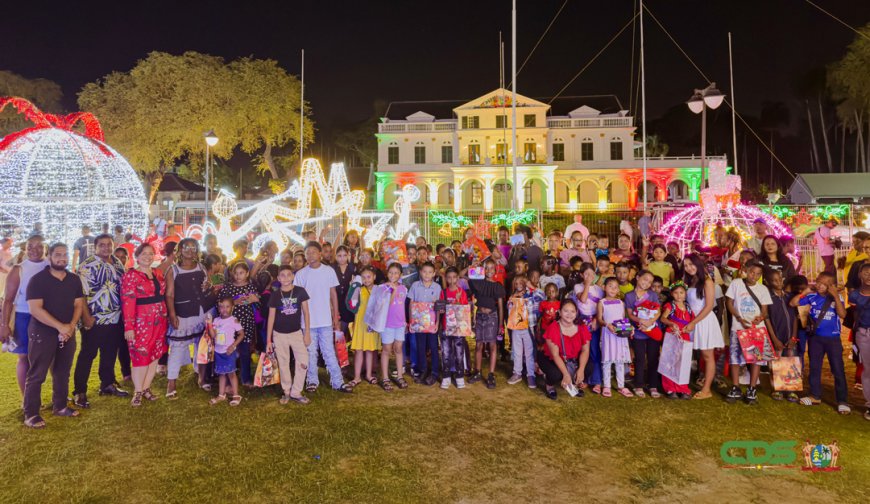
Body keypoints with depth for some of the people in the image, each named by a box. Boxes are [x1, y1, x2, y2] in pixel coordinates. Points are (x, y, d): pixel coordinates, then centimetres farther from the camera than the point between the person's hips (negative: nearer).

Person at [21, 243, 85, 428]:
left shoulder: (75, 279, 7)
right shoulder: (37, 279, -9)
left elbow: (79, 304, 6)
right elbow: (35, 309, -16)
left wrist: (71, 326, -10)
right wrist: (59, 326, -21)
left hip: (67, 333, 5)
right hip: (42, 333, -5)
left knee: (63, 372, 13)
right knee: (36, 375, 0)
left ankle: (60, 406, 26)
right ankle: (31, 414, 7)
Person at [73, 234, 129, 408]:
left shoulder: (117, 263, 9)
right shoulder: (87, 265, -11)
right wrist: (86, 317, -19)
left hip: (115, 319, 7)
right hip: (94, 320, -7)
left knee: (110, 354, 17)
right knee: (87, 355, 1)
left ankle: (108, 384, 31)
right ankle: (79, 392, 10)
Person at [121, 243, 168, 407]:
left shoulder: (158, 273, 11)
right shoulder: (131, 275, -8)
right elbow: (127, 302, -14)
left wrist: (166, 318, 13)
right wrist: (129, 326, -19)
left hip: (159, 321, 6)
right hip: (141, 322, -6)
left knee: (155, 355, 10)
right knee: (141, 356, -1)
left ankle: (146, 388, 23)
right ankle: (138, 392, 14)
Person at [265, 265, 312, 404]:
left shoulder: (300, 291, -6)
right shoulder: (275, 295, -4)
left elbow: (306, 312, -1)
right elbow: (271, 317, 0)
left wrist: (307, 333, -4)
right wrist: (268, 340, -1)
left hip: (296, 332, 0)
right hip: (279, 335, 0)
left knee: (303, 362, -6)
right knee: (283, 364, 10)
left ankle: (296, 392, 8)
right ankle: (286, 392, 24)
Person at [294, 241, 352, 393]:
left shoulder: (329, 271, 0)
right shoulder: (300, 274, -1)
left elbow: (333, 295, 5)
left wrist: (336, 317, 3)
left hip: (325, 319, 0)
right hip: (307, 320, 0)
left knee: (329, 352, 5)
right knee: (311, 353, 11)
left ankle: (337, 382, 10)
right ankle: (312, 381, 22)